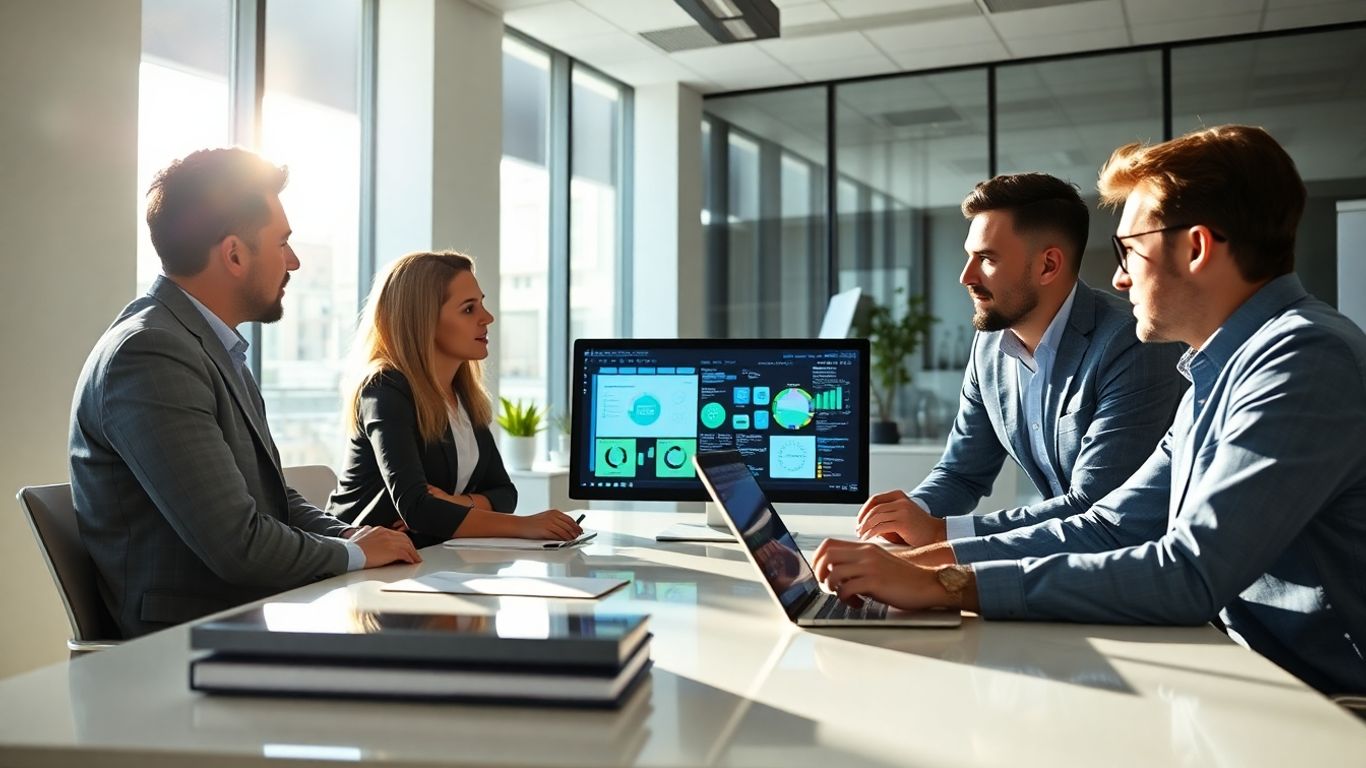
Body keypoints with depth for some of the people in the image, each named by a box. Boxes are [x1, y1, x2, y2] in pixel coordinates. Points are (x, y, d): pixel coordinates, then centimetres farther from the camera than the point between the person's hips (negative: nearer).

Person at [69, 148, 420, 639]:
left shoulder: (214, 346, 12)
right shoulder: (149, 355, -19)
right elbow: (238, 544, -23)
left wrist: (351, 535, 1)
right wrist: (354, 552, -7)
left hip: (254, 614, 9)